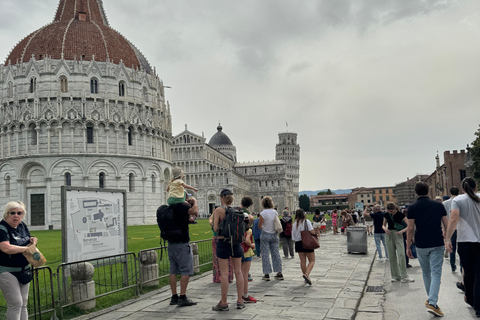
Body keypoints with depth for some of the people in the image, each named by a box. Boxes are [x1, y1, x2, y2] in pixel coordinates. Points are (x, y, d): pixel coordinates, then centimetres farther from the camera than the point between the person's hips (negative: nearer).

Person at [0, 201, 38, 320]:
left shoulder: (22, 225, 6)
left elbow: (27, 238, 22)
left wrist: (32, 240, -2)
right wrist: (26, 248, -19)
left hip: (24, 270, 8)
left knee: (23, 304, 13)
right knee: (16, 304, -7)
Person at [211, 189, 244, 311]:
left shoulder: (218, 210, -8)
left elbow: (215, 228, -12)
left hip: (223, 242, -4)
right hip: (236, 243, 4)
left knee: (224, 273, 0)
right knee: (238, 271, 10)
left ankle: (223, 303, 6)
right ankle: (240, 301, 15)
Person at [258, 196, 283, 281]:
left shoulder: (263, 213, -14)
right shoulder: (275, 212, 0)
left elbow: (259, 226, -8)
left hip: (265, 235, -4)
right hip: (274, 235, 4)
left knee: (265, 254, 3)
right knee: (276, 253, 9)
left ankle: (267, 274, 3)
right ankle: (279, 273, 11)